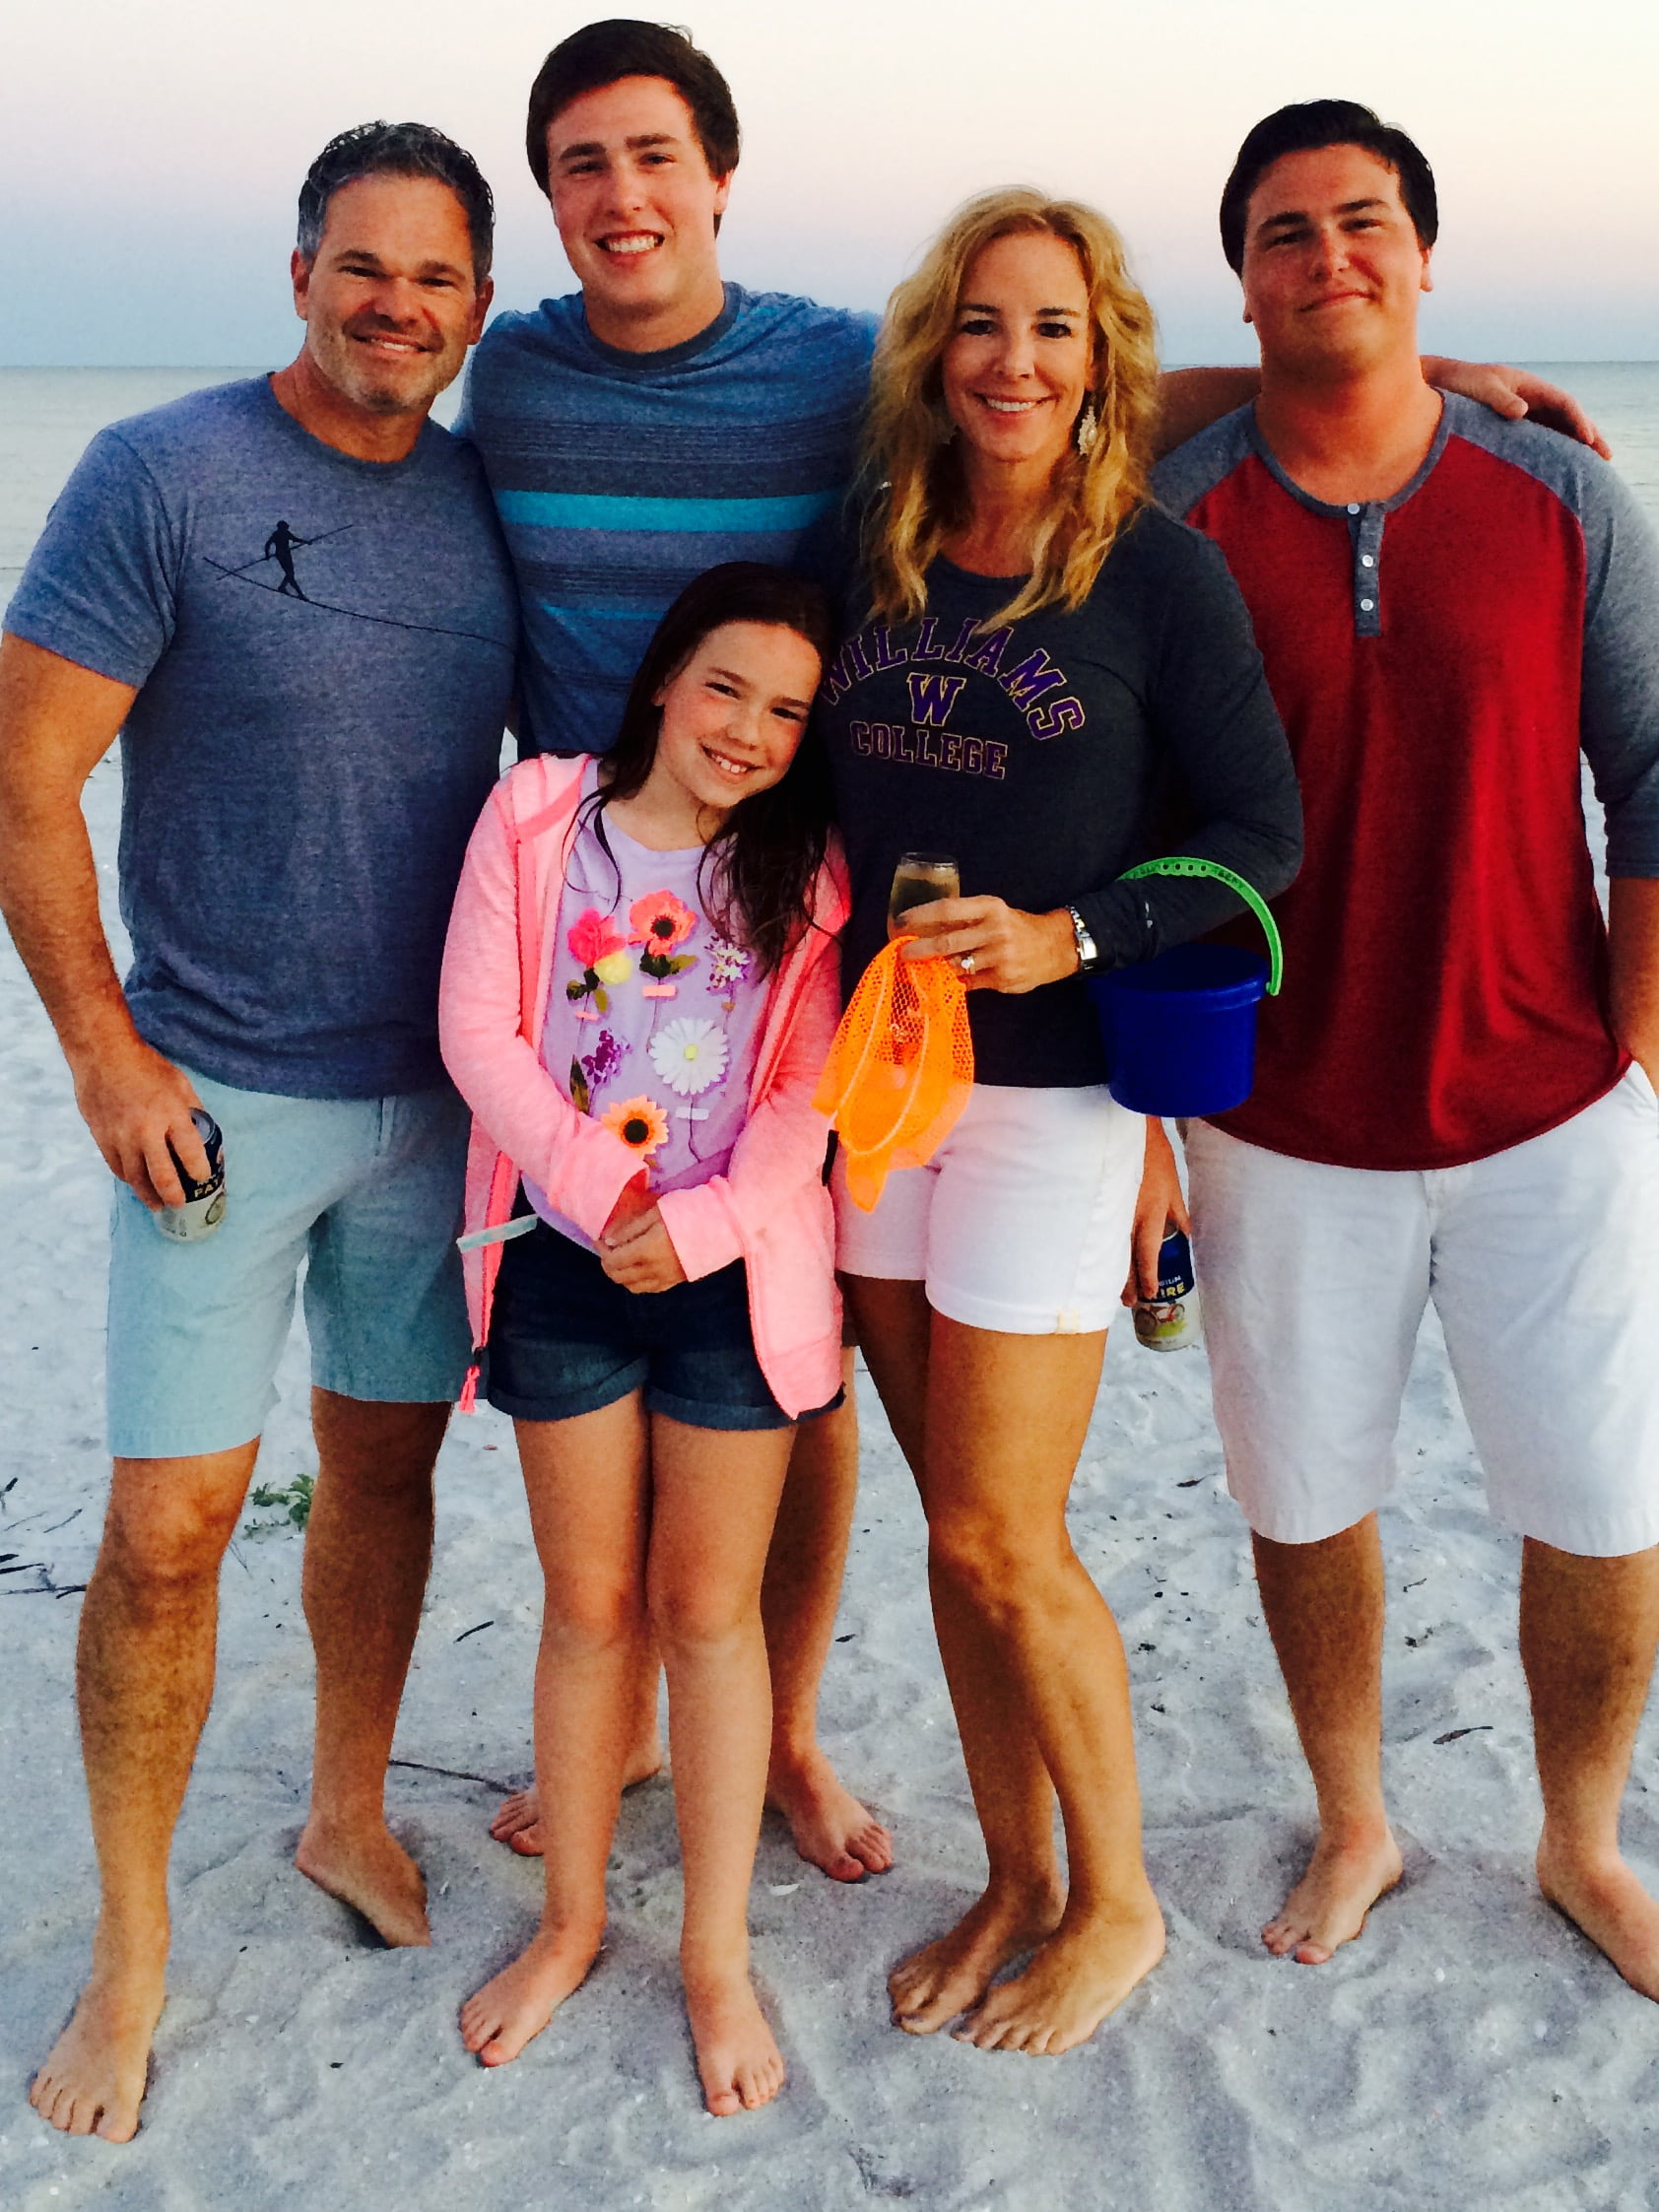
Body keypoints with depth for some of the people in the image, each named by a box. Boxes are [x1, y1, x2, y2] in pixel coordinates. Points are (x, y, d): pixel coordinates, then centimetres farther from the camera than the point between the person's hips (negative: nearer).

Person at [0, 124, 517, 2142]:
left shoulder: (491, 502, 5)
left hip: (436, 1090, 4)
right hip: (217, 1097, -4)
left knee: (384, 1465, 15)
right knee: (166, 1529, -2)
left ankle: (347, 1820, 36)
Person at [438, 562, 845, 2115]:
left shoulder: (803, 868, -1)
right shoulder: (537, 818, -1)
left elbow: (813, 1086, -5)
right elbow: (478, 1028, -5)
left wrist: (704, 1221, -16)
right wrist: (592, 1186, -13)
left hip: (734, 1272, 0)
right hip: (564, 1267, 1)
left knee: (707, 1611, 8)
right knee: (589, 1608, 12)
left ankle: (718, 1958, 22)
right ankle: (572, 1922, 31)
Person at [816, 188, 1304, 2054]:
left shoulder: (1158, 573, -8)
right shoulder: (879, 557, 6)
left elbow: (1264, 835, -7)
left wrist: (1068, 937, -19)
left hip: (1052, 1088, -5)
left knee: (1000, 1537, 0)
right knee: (954, 1529, 12)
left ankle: (1115, 1901, 22)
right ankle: (1014, 1881, 30)